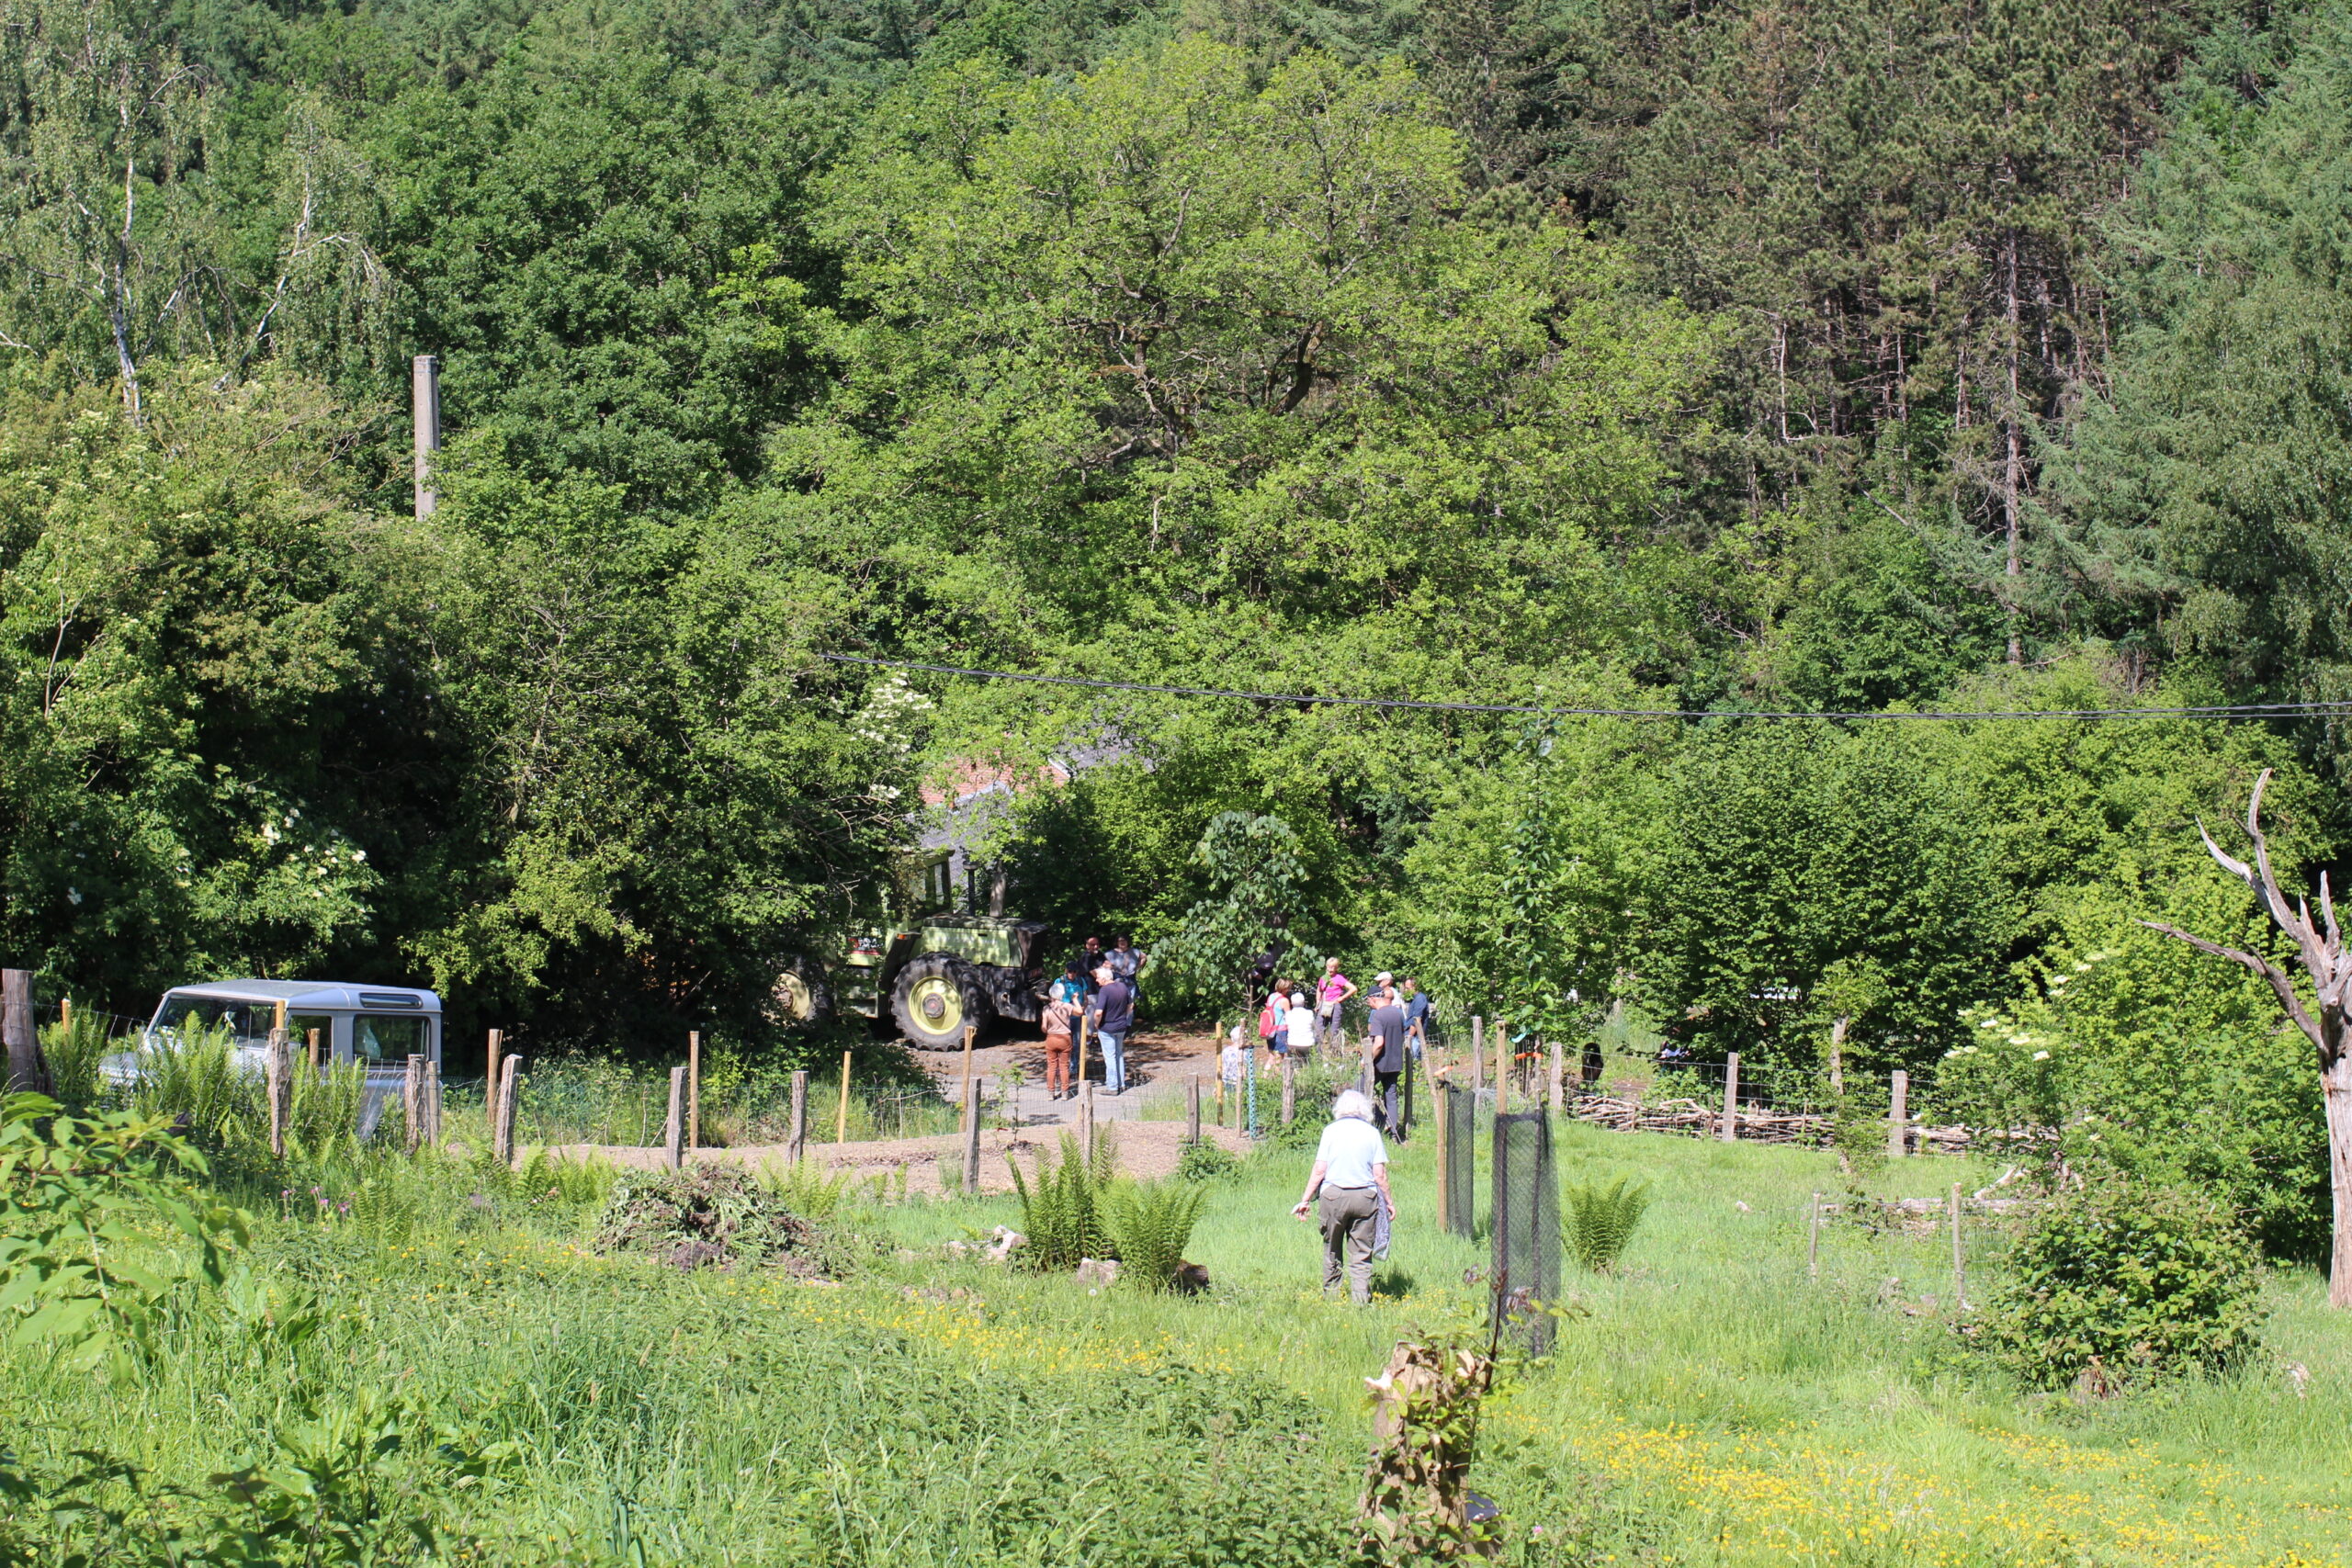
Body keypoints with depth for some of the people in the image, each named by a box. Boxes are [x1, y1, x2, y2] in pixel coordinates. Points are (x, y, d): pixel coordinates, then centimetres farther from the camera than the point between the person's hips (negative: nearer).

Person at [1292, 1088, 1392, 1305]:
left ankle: (1330, 1295, 20)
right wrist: (1389, 1201, 13)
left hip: (1333, 1195, 0)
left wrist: (1305, 1200, 4)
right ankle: (1361, 1299, -2)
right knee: (1361, 1254, 3)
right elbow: (1380, 1174, 0)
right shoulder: (1371, 1133, 2)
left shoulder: (1331, 1131, 0)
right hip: (1365, 1197, 0)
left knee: (1332, 1250, 13)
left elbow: (1319, 1170, -3)